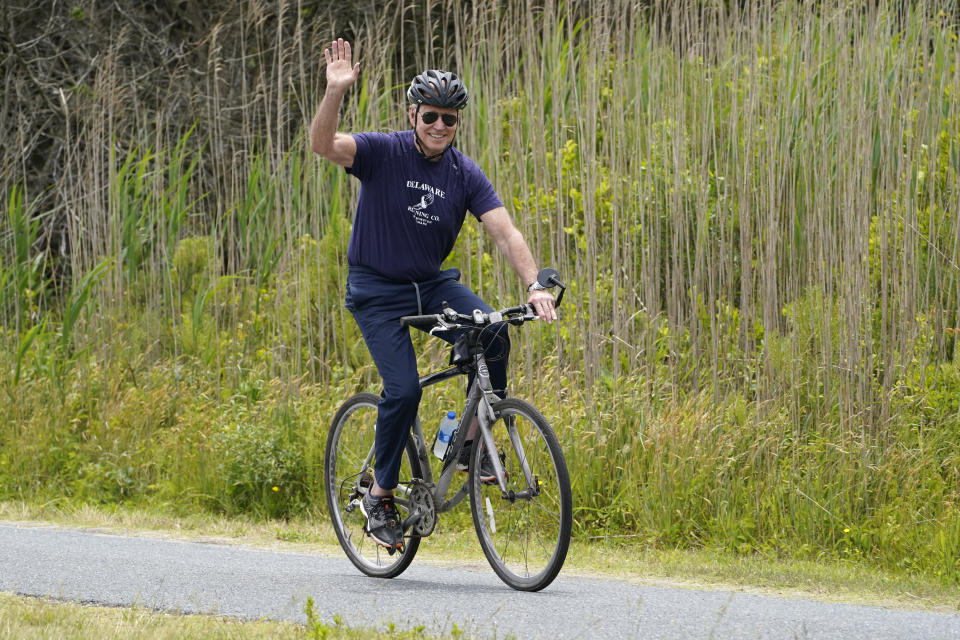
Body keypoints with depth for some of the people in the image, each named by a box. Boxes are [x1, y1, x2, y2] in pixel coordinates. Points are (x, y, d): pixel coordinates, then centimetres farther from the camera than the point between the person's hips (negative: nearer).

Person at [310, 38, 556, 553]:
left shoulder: (465, 175, -5)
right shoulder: (383, 153, -14)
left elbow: (505, 232, -13)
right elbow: (323, 144, -30)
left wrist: (533, 286, -29)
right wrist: (335, 91, -48)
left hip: (431, 283, 4)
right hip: (377, 288, -4)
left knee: (492, 333, -24)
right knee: (403, 388, -18)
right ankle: (379, 497, 0)